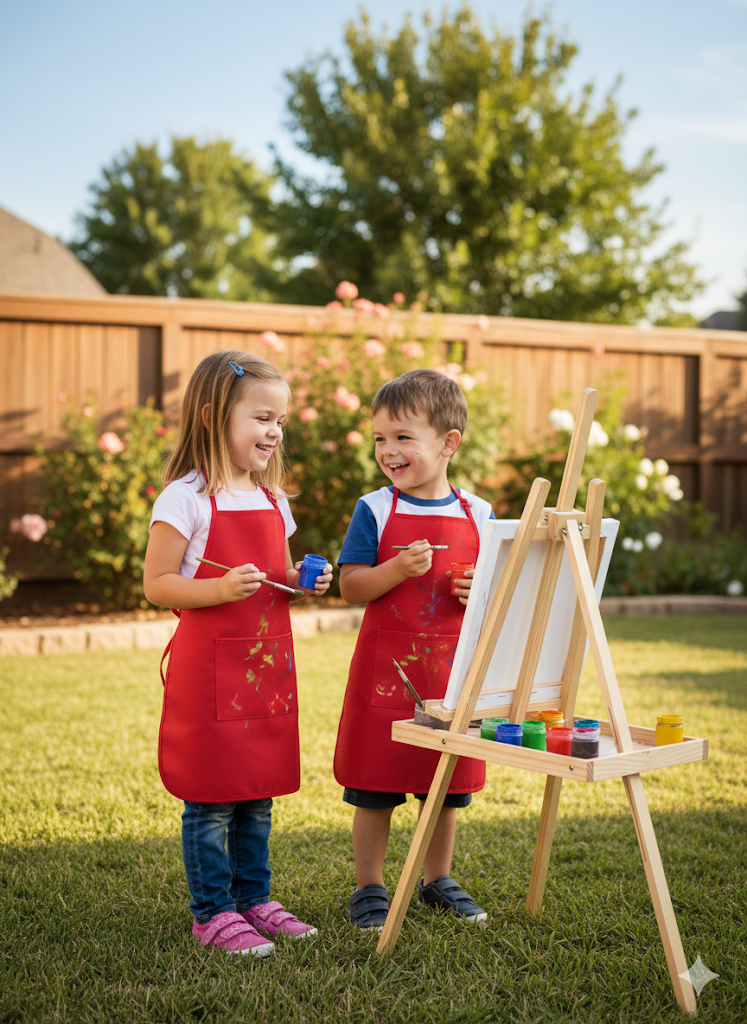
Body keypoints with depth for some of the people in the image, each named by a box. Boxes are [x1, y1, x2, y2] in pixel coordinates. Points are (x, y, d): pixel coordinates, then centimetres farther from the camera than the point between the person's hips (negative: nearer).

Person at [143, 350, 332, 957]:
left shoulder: (272, 501, 11)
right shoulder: (185, 499, -11)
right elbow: (157, 585, -11)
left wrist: (302, 581, 1)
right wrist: (220, 589, -24)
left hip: (268, 664, 7)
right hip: (208, 667, -7)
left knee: (259, 796, 15)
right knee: (210, 798, 2)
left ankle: (253, 898, 29)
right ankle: (212, 912, 15)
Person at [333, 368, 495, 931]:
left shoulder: (478, 514, 2)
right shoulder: (374, 510, -4)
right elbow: (351, 587, -7)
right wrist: (397, 570, -23)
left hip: (452, 669, 3)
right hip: (385, 665, -2)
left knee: (447, 781, 14)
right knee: (375, 784, 4)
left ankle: (438, 879, 33)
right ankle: (369, 888, 20)